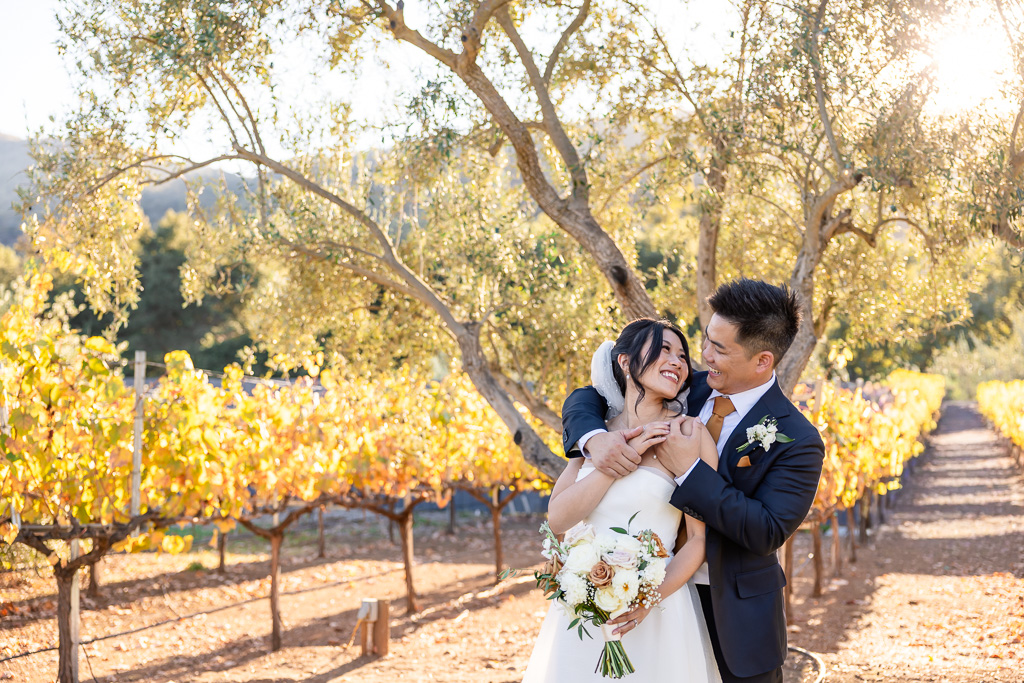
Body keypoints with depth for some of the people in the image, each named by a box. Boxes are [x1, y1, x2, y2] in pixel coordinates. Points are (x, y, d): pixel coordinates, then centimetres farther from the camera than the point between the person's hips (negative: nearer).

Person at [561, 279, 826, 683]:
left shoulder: (797, 442, -16)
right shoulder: (688, 389, -1)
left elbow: (768, 532, -25)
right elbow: (586, 399, 3)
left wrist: (691, 468, -28)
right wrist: (593, 437, -22)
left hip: (735, 617, -4)